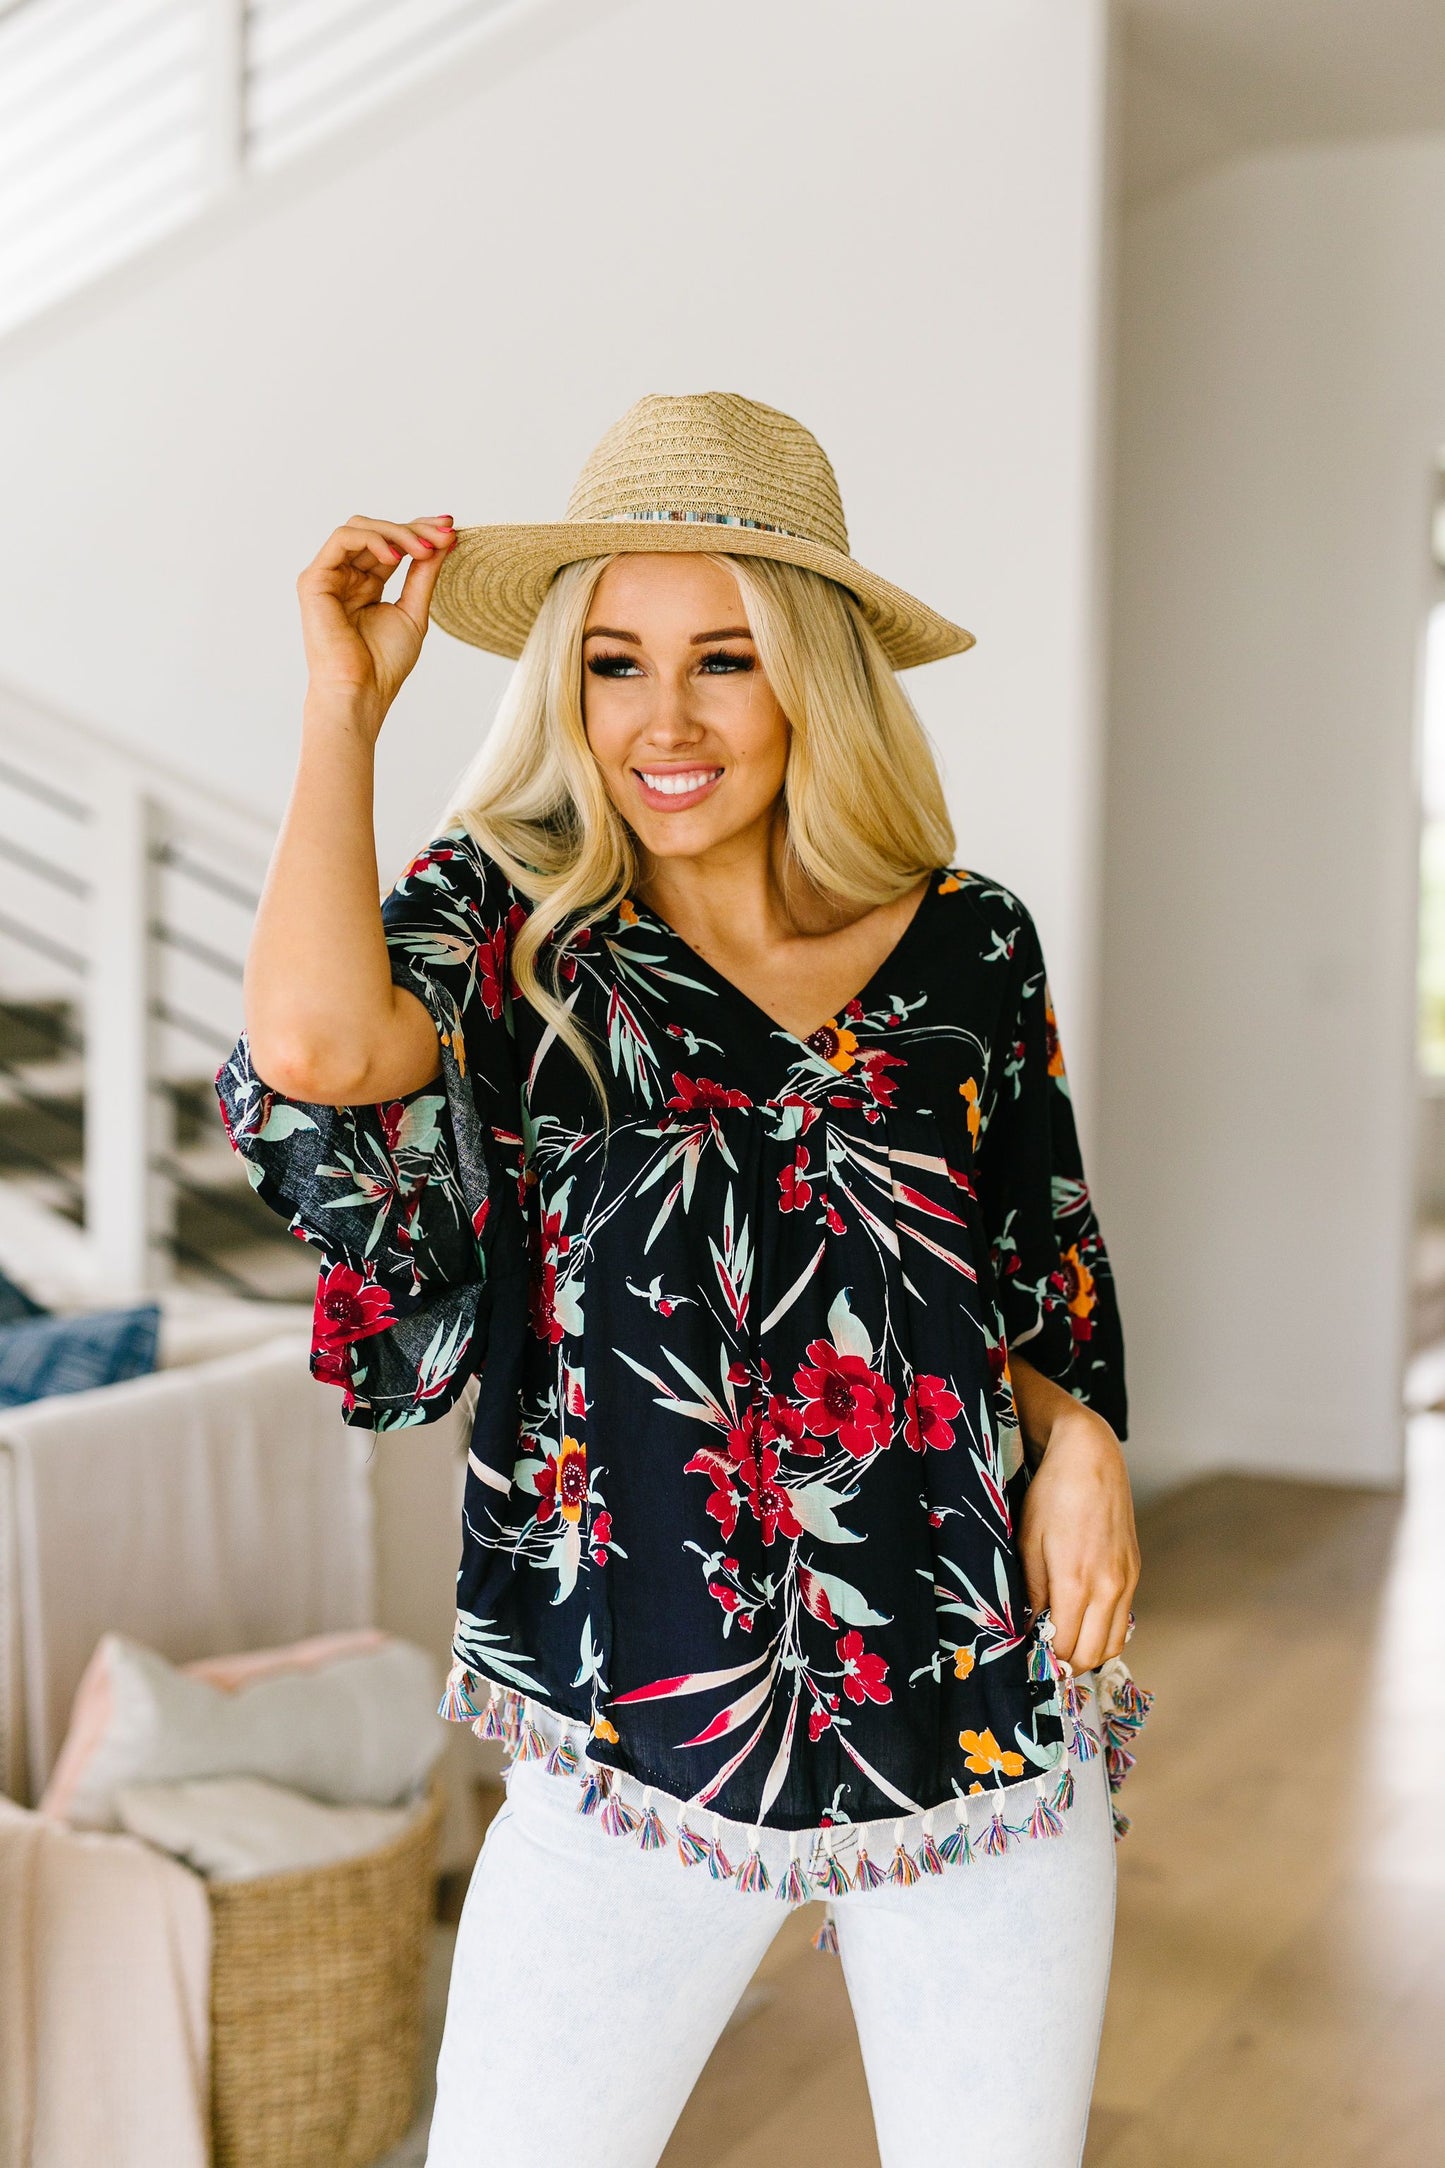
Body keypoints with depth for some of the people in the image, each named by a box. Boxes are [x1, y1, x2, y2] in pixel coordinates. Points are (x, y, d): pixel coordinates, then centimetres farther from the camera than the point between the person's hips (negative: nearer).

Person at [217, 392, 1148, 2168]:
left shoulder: (967, 948, 3)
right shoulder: (508, 925, -2)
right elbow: (316, 1050, -25)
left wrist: (1077, 1435, -7)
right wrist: (346, 698, -13)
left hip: (986, 1728, 2)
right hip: (641, 1735, -2)